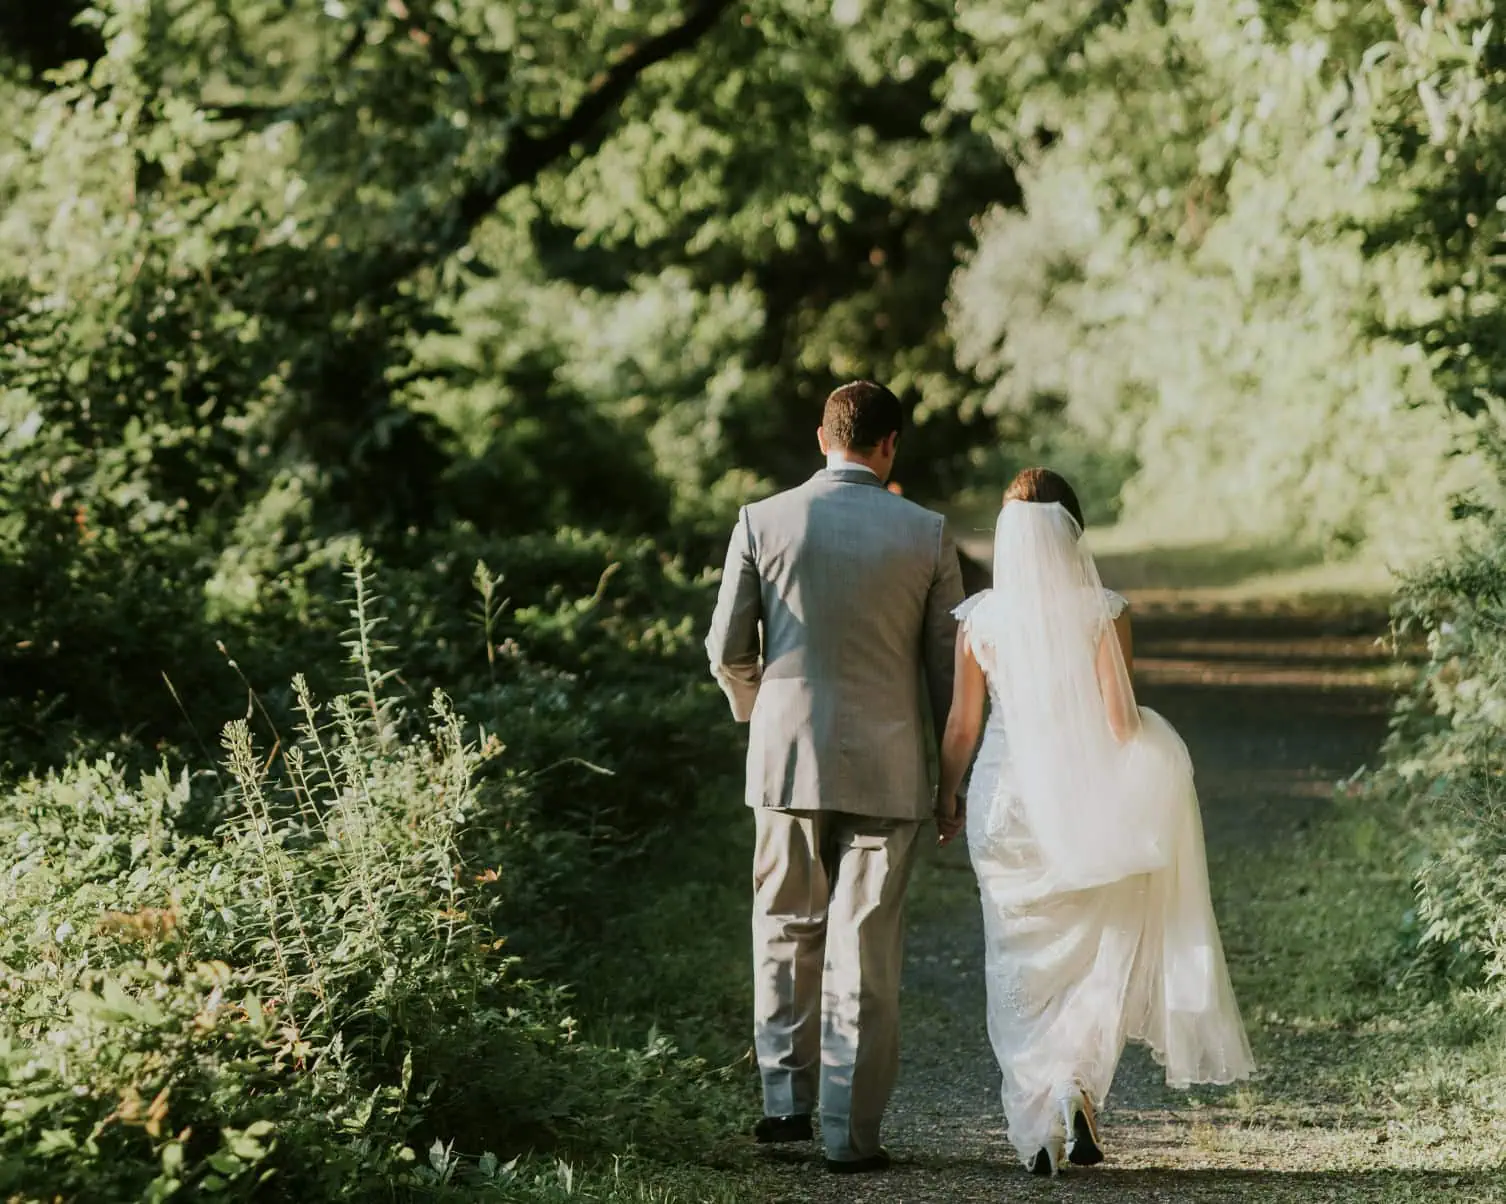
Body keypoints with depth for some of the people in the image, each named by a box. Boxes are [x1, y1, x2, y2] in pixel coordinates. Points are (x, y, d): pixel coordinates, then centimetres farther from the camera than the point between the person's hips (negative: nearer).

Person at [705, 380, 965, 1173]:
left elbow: (728, 649, 1)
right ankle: (851, 1133, 4)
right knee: (866, 950, 3)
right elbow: (947, 663, 1)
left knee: (788, 930, 18)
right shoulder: (925, 534, -3)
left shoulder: (763, 522, -2)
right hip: (888, 766, -1)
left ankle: (787, 1099, 15)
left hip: (787, 757, 1)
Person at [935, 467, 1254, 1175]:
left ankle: (1038, 1125, 2)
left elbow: (962, 725, 1)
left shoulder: (980, 617, -3)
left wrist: (947, 798, 15)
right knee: (1096, 958, 15)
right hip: (1087, 804, -1)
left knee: (1020, 966, 9)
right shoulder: (1102, 611, -8)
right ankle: (1078, 1088, -4)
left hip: (1007, 798, 1)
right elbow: (1119, 720, -11)